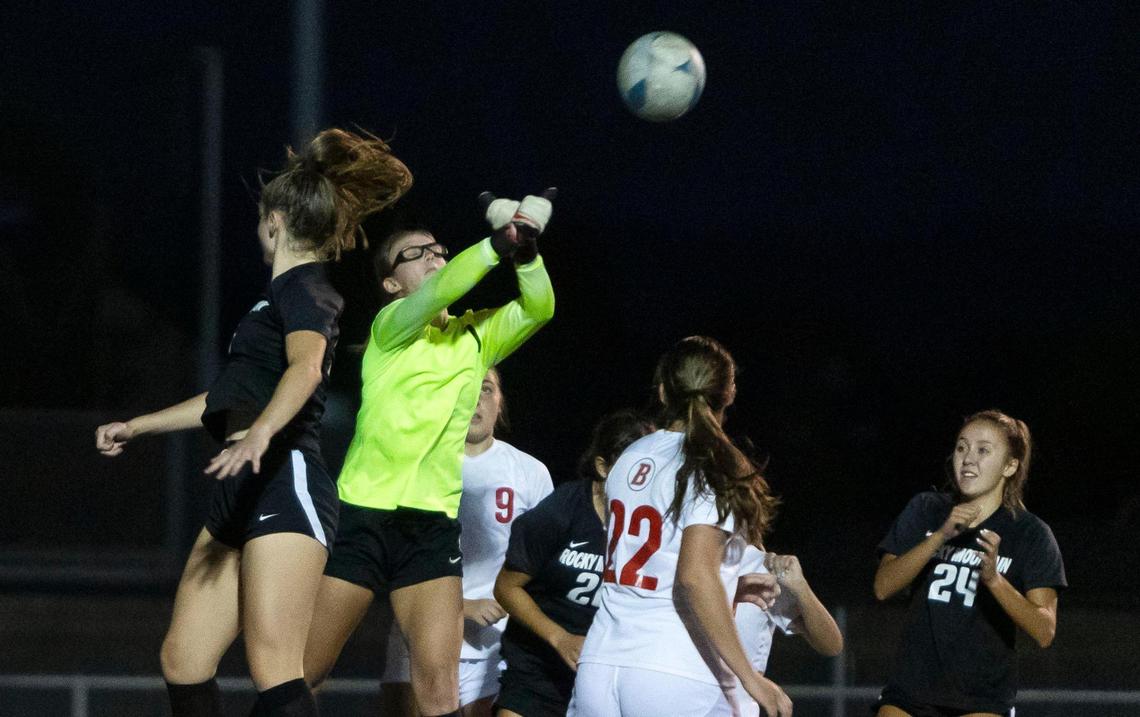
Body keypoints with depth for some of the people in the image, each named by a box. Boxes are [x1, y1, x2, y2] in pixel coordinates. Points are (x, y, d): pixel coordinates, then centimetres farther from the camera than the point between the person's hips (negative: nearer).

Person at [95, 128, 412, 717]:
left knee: (272, 669, -21)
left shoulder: (301, 287, -5)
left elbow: (306, 365, -28)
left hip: (286, 484, -10)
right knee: (183, 658, 8)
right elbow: (231, 399, 39)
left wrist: (261, 432, -44)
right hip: (241, 496, 10)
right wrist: (136, 427, 47)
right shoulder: (290, 294, 26)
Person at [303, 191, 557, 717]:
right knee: (299, 673, -1)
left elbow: (537, 309, -4)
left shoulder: (475, 337, 13)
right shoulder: (392, 325, 1)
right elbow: (434, 296, -20)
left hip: (433, 526, 3)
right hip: (360, 515, -3)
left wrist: (527, 253, -22)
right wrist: (497, 244, -31)